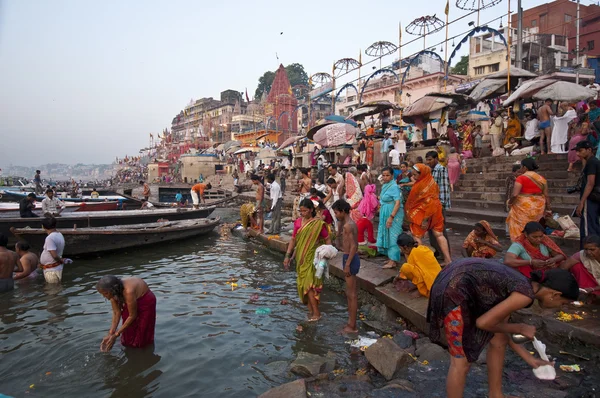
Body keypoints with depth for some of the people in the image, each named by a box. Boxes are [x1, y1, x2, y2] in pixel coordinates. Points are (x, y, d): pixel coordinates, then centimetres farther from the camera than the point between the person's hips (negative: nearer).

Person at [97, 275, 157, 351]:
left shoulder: (128, 292, -41)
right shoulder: (114, 292, -21)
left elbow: (132, 316, -28)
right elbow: (116, 313, -10)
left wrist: (116, 334, -21)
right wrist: (110, 334, -13)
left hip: (146, 303, -6)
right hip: (131, 303, 6)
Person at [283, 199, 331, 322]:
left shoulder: (319, 223, -10)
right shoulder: (298, 222, 4)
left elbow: (327, 239, -5)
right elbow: (293, 239, 9)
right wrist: (288, 255, 5)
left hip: (313, 258, -5)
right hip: (301, 257, 5)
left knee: (309, 284, -9)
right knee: (303, 283, 11)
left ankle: (316, 313, 3)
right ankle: (310, 309, 25)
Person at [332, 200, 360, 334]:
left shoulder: (348, 225, -18)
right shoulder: (350, 223, 13)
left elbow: (353, 246, -23)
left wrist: (347, 265, -23)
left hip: (350, 259, -11)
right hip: (351, 258, 11)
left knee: (352, 294, -2)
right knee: (350, 293, 17)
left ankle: (352, 326, 7)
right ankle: (350, 323, 27)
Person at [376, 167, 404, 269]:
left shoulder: (394, 187, -17)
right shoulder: (384, 186, 11)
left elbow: (398, 202, -23)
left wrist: (391, 217, -26)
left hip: (393, 214, -9)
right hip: (385, 214, 9)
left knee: (392, 236, -6)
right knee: (387, 235, 14)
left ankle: (393, 261, -1)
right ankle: (391, 257, 26)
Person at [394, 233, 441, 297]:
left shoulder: (414, 252, -13)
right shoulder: (421, 247, 11)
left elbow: (408, 268, -2)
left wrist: (398, 277, 13)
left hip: (431, 283, -10)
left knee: (405, 267, -20)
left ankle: (420, 285, -4)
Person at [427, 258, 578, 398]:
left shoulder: (522, 285, 14)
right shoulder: (526, 294, -14)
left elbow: (501, 326, 21)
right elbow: (483, 322, -12)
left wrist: (530, 359, 27)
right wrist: (520, 328, 3)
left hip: (463, 288, 10)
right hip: (452, 291, -10)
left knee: (499, 340, 21)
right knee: (462, 361, 2)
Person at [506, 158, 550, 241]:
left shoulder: (521, 178, -11)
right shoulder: (541, 178, 6)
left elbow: (514, 194, -19)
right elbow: (546, 195, 6)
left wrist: (510, 203, -3)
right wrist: (548, 208, 14)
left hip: (524, 207, -6)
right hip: (538, 208, 6)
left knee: (520, 229, 5)